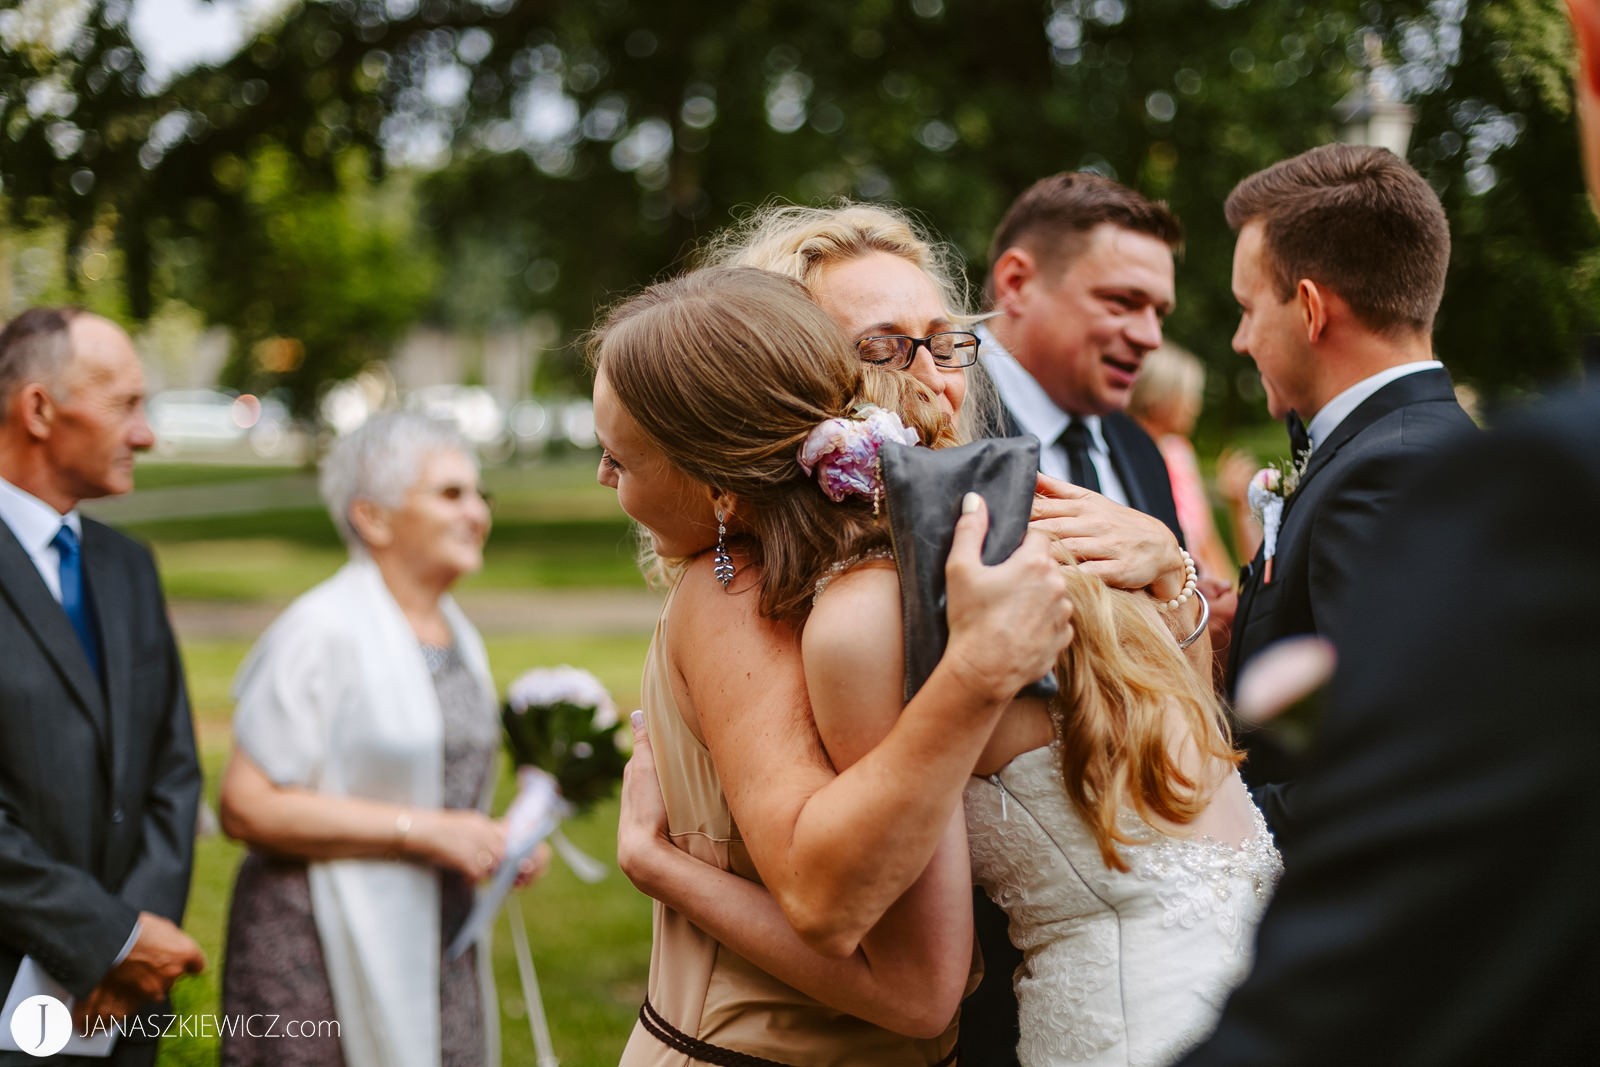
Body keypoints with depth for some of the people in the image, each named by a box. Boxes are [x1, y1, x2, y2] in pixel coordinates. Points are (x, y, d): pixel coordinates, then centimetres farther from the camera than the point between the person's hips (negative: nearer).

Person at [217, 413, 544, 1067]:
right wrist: (423, 830, -20)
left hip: (440, 950, 7)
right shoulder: (323, 631, -13)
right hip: (323, 956, -7)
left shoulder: (459, 637, 13)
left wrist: (493, 846, 6)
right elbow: (247, 807, -19)